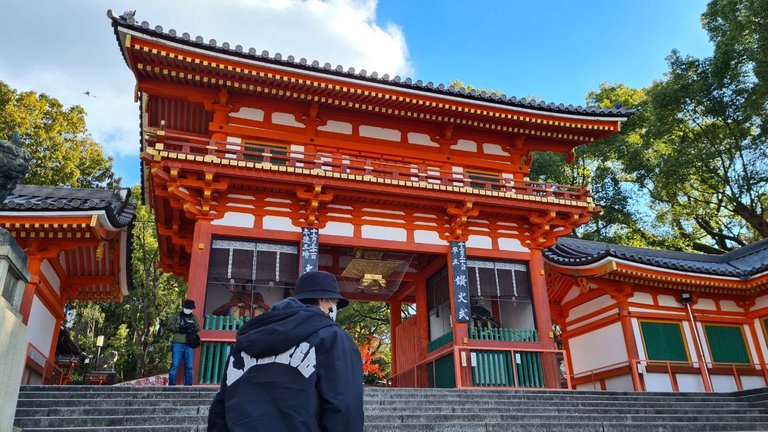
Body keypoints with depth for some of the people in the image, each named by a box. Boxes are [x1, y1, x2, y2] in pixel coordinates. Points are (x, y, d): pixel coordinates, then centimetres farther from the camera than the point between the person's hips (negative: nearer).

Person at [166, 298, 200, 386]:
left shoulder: (194, 318, 19)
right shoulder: (176, 316, 9)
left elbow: (198, 328, 9)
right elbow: (169, 326, 0)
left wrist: (193, 327, -12)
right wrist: (179, 327, -14)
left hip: (189, 345, 3)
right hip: (178, 343, -3)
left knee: (189, 366, 3)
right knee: (174, 365, -7)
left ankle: (188, 385, 11)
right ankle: (171, 385, 0)